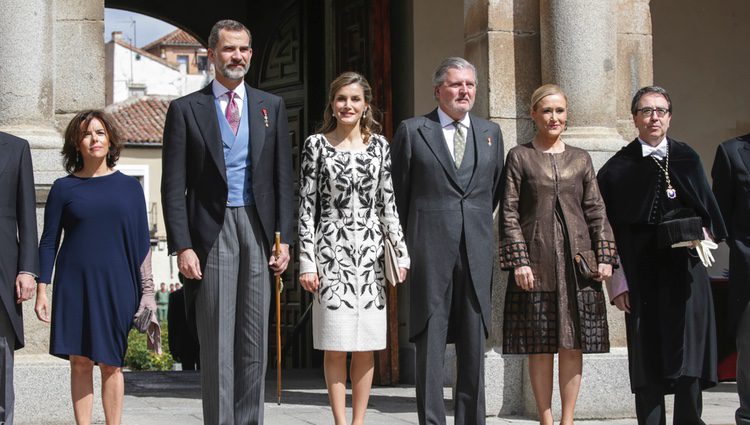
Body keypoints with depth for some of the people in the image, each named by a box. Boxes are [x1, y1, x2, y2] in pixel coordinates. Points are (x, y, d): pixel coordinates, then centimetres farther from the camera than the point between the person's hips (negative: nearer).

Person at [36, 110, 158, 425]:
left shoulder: (128, 186, 7)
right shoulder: (64, 188, 3)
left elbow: (142, 242, 8)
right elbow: (48, 242, 4)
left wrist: (146, 290, 3)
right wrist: (42, 290, -2)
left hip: (115, 285, 0)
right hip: (74, 285, 0)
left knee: (110, 363, 2)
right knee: (80, 361, 1)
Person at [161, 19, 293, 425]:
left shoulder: (271, 106, 11)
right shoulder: (186, 109, 3)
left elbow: (283, 177, 10)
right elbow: (174, 186, -1)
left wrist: (284, 237, 2)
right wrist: (182, 246, -9)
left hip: (258, 228, 3)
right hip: (212, 229, -2)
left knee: (254, 338, 6)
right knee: (217, 340, -2)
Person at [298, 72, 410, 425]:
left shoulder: (379, 145, 8)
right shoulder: (316, 144, 2)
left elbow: (388, 203, 9)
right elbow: (306, 205, -1)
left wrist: (401, 253, 2)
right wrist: (307, 261, -6)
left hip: (370, 251, 2)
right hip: (331, 250, -2)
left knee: (366, 345, 3)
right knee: (335, 346, -3)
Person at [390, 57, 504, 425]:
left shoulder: (491, 133, 13)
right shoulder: (412, 131, 4)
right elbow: (398, 192, 7)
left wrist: (478, 226, 13)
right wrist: (411, 239, 8)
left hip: (476, 251, 3)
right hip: (430, 250, -3)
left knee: (473, 343, 5)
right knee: (430, 341, -3)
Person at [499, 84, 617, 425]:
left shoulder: (580, 159, 13)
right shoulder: (519, 156, 4)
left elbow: (596, 211, 12)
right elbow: (509, 213, 0)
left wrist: (605, 256, 2)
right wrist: (519, 260, -9)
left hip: (577, 263, 3)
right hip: (537, 264, -2)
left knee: (573, 345, 2)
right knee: (540, 347, 0)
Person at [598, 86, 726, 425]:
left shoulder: (687, 158, 8)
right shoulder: (617, 168, 1)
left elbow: (707, 207, 15)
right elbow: (610, 228, 0)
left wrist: (705, 235, -3)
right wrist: (617, 281, -5)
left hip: (685, 266, 2)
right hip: (641, 269, -1)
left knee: (687, 345, 0)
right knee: (647, 355, 1)